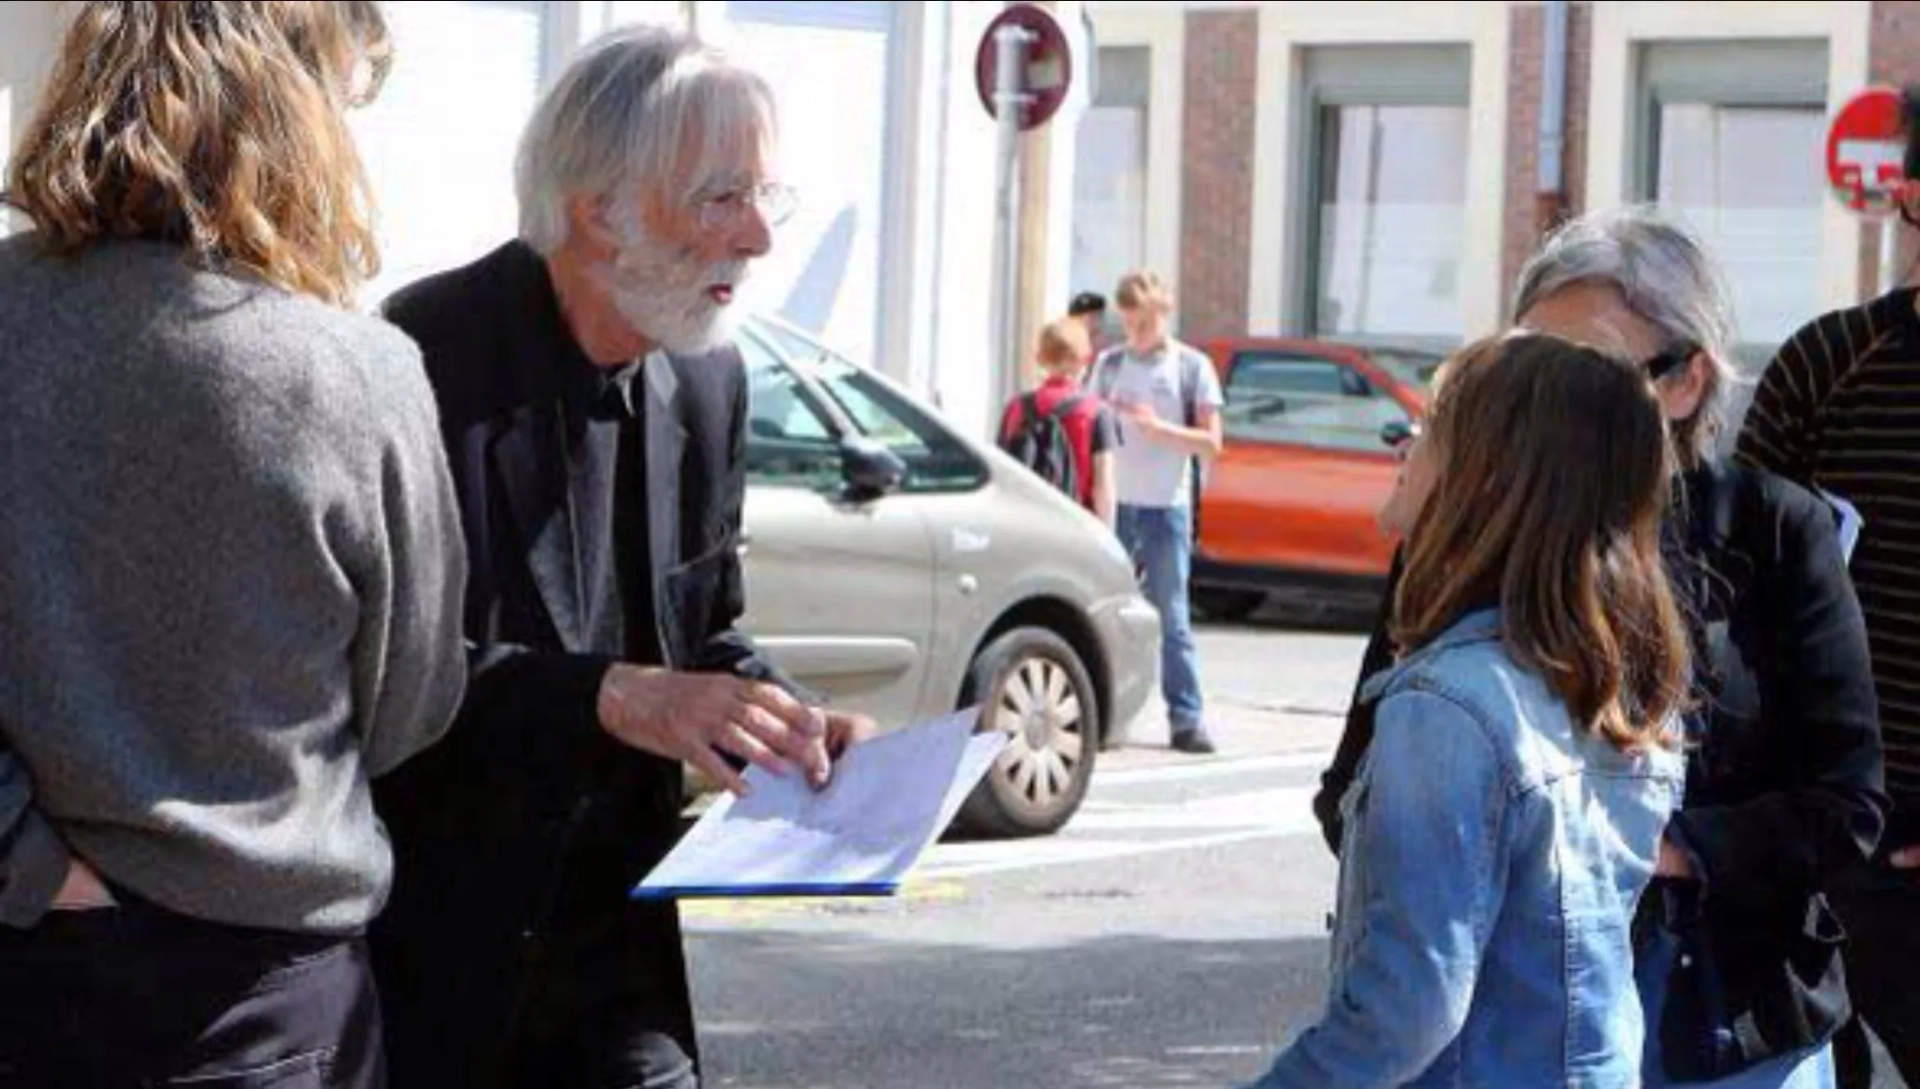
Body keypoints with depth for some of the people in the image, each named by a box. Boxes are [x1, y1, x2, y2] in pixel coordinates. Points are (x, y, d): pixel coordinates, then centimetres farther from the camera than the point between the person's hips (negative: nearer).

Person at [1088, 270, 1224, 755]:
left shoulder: (1191, 366, 1)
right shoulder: (1110, 364, 10)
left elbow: (1211, 443, -3)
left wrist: (1158, 426, -16)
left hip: (1166, 507, -3)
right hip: (1114, 502, 3)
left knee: (1172, 618, -2)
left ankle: (1186, 718, 0)